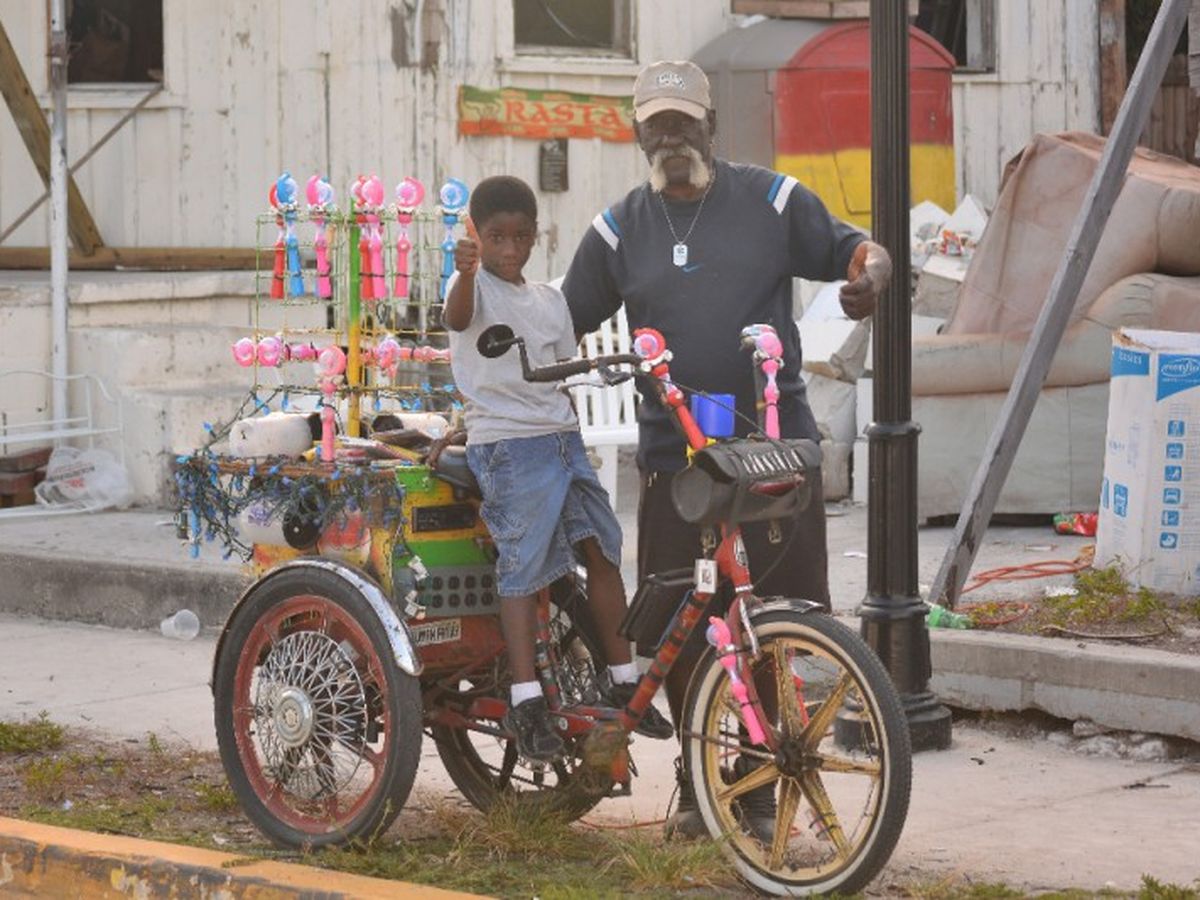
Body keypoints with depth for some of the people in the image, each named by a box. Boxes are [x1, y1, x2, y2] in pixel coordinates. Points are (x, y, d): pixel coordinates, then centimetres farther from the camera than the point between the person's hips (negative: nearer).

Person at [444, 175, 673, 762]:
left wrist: (569, 438, 16)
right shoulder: (475, 285, -4)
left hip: (560, 437, 7)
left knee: (601, 550, 6)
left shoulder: (550, 301, 16)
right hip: (506, 443, -7)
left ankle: (623, 682, 15)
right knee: (523, 566, -11)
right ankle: (526, 702, -10)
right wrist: (467, 271, -48)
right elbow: (457, 318, -28)